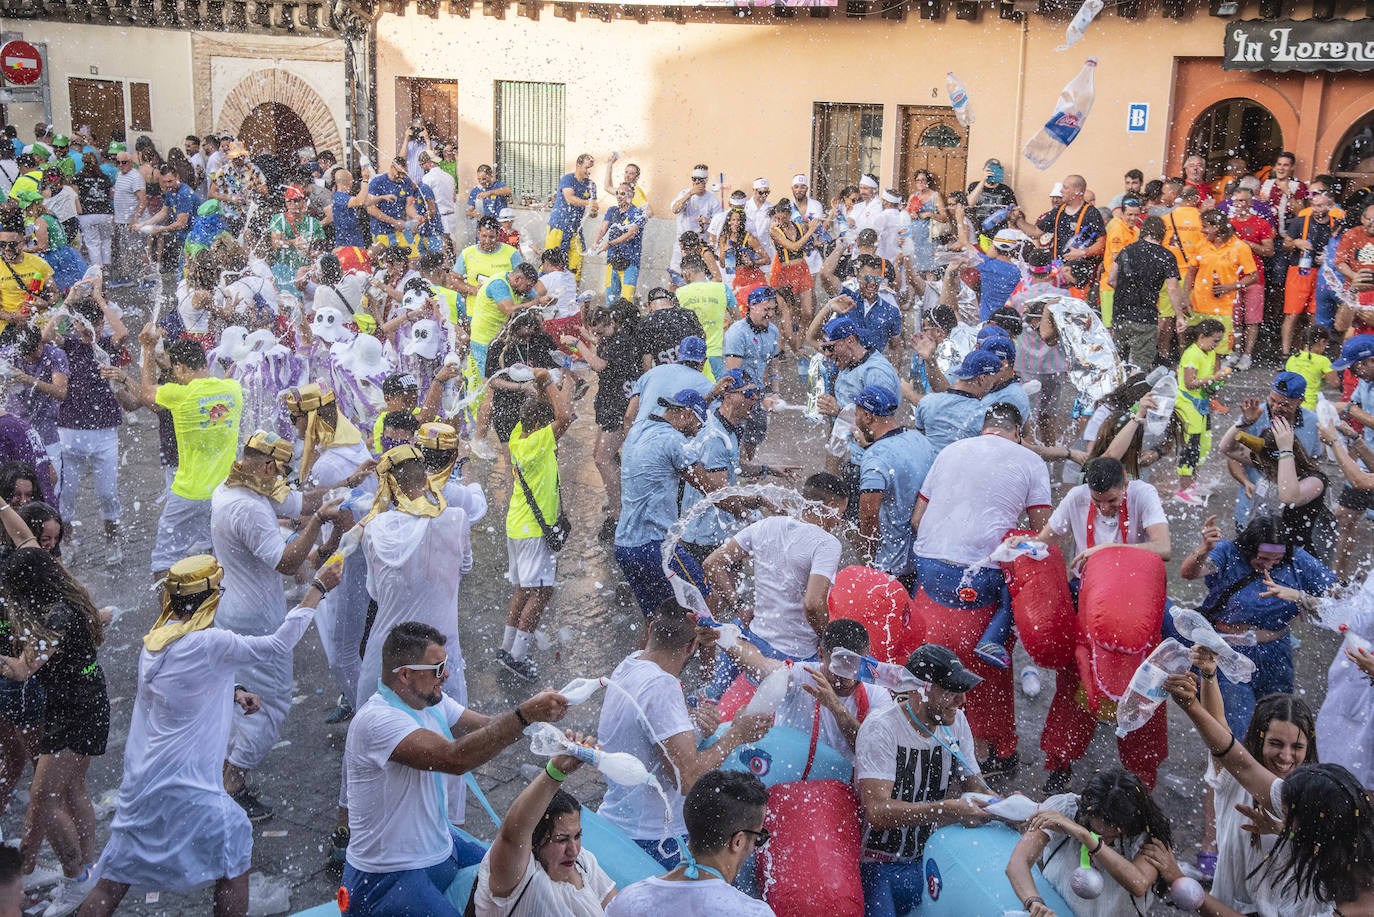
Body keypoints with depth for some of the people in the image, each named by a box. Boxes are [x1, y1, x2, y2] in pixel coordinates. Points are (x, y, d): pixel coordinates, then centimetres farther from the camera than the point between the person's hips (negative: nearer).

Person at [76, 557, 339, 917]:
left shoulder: (155, 640, 6)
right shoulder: (209, 643, -18)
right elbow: (279, 643, -14)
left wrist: (233, 692, 11)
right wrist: (318, 587, -6)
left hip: (139, 782, 8)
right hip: (186, 789, -7)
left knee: (113, 881, 14)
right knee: (236, 854, 12)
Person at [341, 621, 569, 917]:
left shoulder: (431, 699, 4)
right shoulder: (377, 720, -27)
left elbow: (490, 728, 4)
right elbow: (456, 758, -36)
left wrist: (539, 713, -16)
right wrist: (525, 714, -36)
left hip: (440, 846, 9)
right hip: (389, 878, -9)